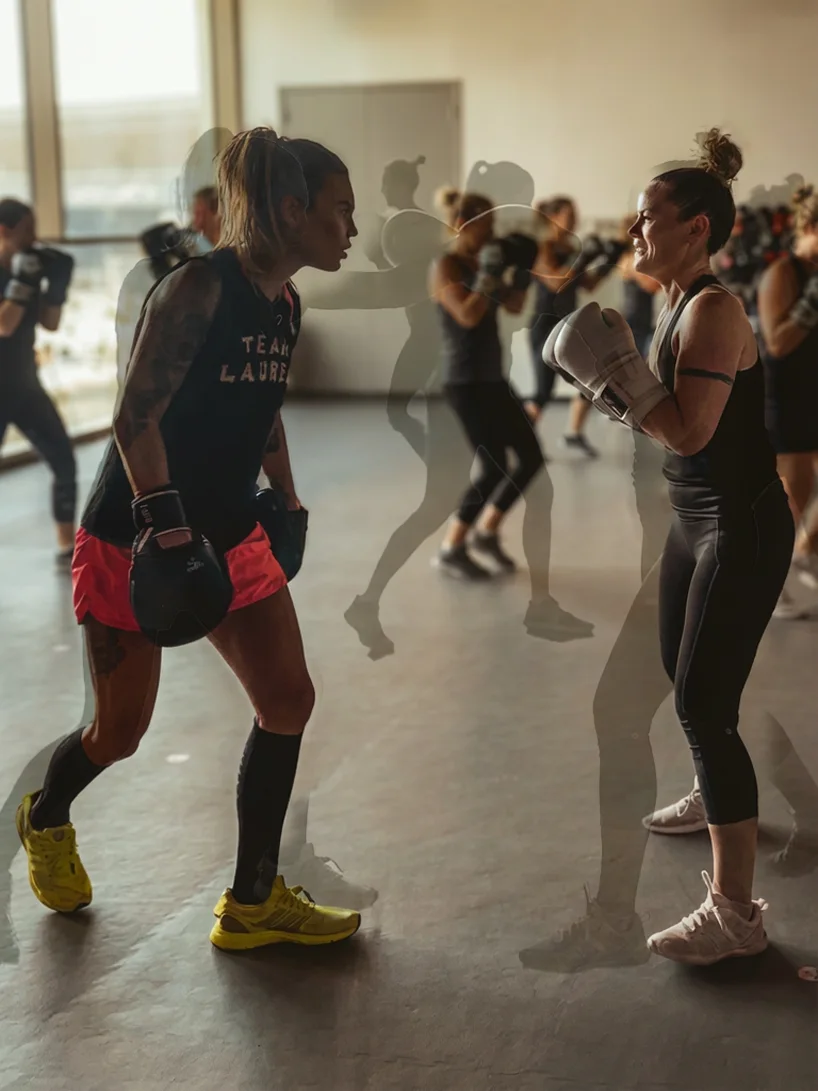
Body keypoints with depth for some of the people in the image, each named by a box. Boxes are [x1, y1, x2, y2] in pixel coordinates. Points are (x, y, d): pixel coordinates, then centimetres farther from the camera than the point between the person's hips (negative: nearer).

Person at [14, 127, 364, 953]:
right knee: (120, 731, 5)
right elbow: (136, 416, -22)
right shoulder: (199, 287, -19)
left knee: (287, 701, 0)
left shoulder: (285, 305, 5)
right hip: (134, 539, -8)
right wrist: (165, 522, -27)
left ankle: (252, 904, 14)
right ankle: (45, 820, 41)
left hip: (229, 535, 8)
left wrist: (286, 497, 21)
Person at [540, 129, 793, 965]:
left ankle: (735, 912, -3)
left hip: (742, 528, -10)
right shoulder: (677, 304, 9)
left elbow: (691, 429, -28)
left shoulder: (714, 308, -20)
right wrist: (604, 373, 3)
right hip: (695, 520, 10)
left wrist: (609, 367, -23)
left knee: (704, 706, -10)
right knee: (683, 680, 25)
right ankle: (718, 800, 53)